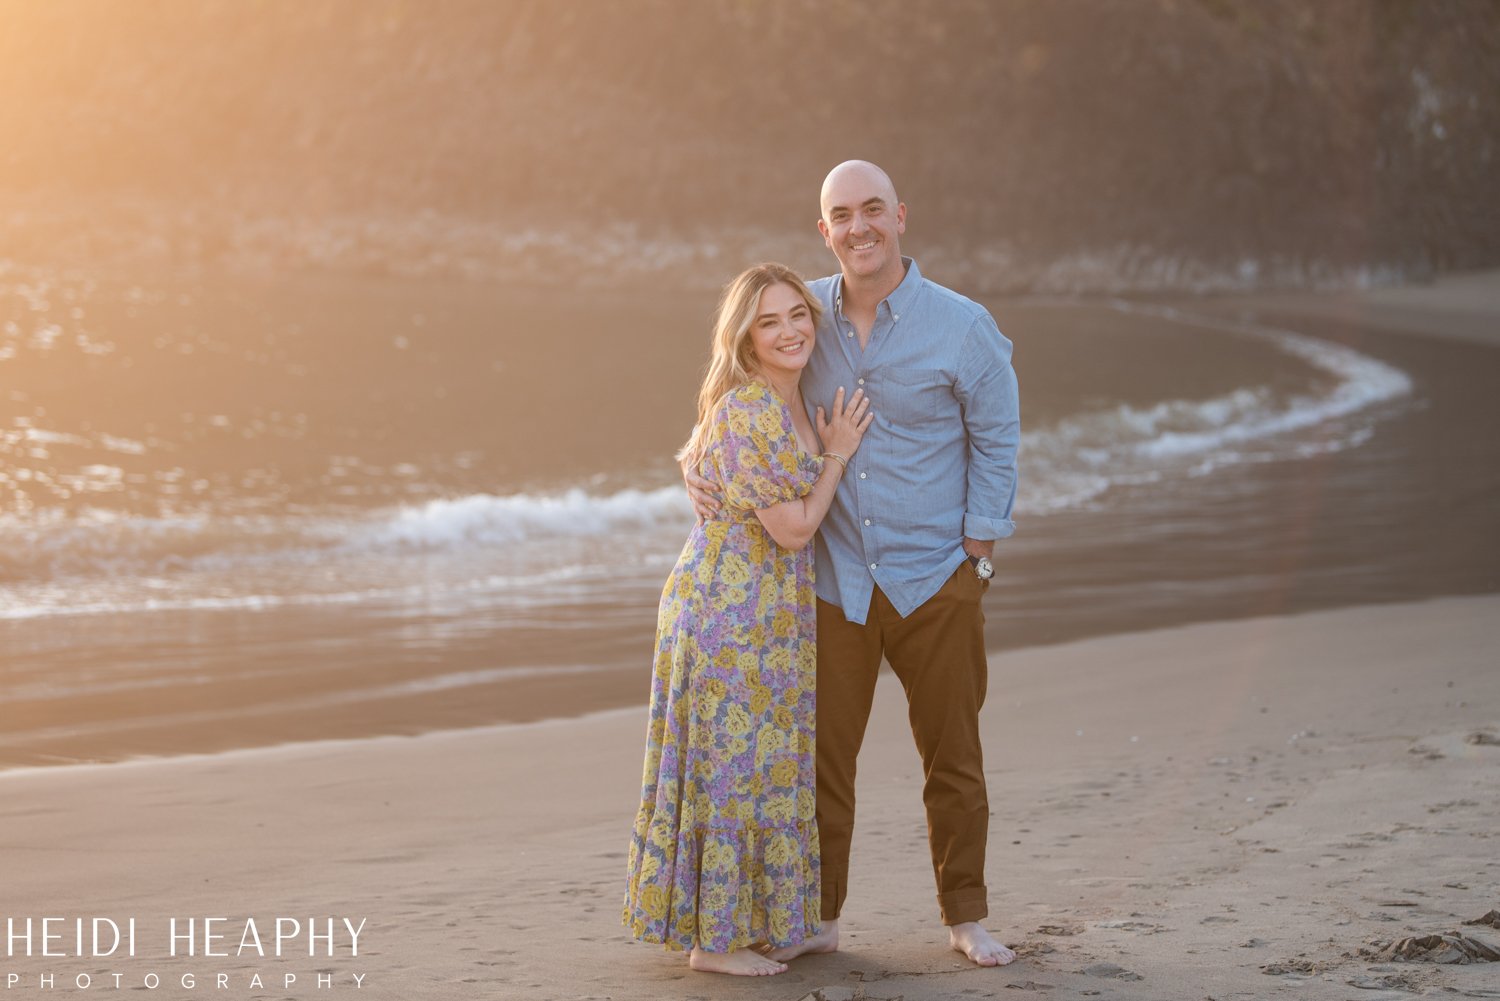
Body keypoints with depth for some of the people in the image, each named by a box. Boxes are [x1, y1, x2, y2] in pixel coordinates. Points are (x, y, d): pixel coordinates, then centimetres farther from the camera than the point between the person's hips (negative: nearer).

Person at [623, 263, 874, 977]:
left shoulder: (796, 404, 9)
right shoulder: (745, 410, -20)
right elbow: (793, 526, -18)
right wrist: (838, 454, -8)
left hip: (774, 613, 9)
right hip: (729, 604, -9)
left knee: (766, 761, 14)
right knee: (731, 762, -2)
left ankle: (761, 924, 24)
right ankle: (715, 938, 7)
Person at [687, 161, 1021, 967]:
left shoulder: (963, 327, -7)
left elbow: (996, 441, 0)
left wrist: (977, 555, -5)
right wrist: (701, 466, -6)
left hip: (933, 579, -2)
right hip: (832, 581, 2)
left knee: (953, 755, 8)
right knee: (821, 754, 4)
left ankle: (966, 914, 22)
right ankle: (820, 917, 17)